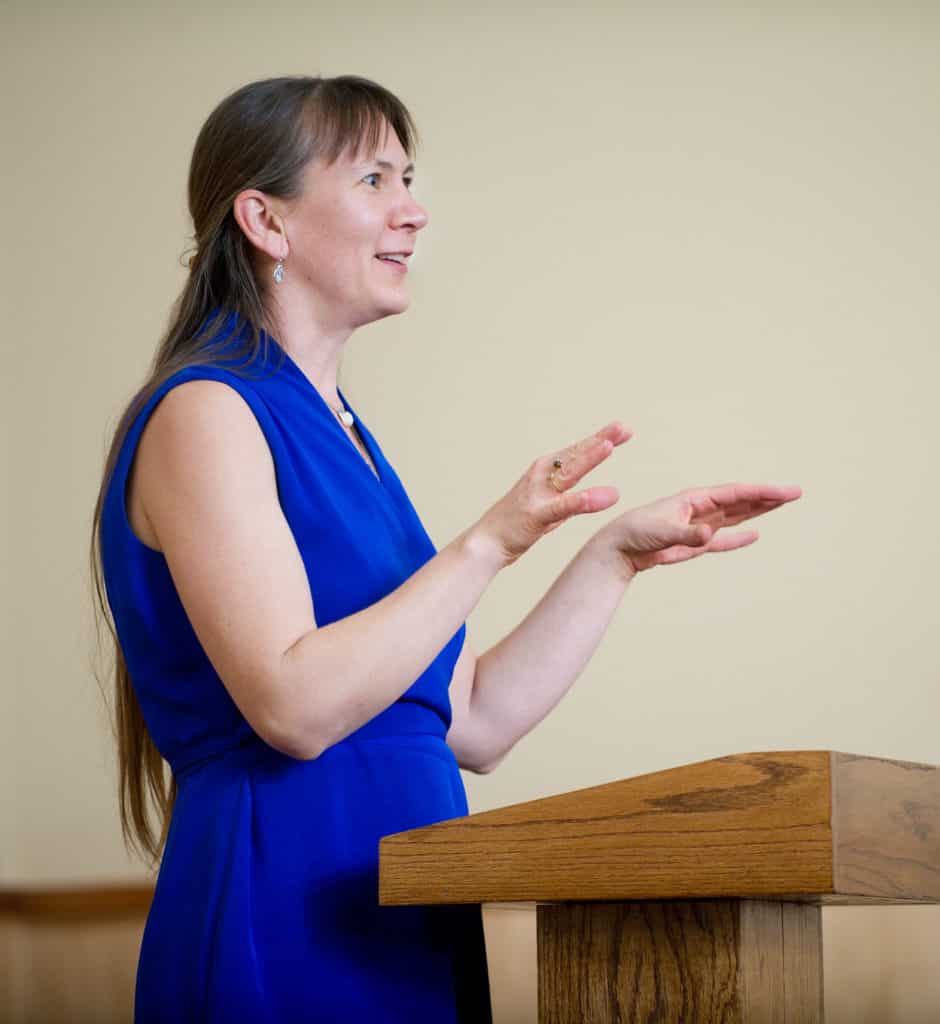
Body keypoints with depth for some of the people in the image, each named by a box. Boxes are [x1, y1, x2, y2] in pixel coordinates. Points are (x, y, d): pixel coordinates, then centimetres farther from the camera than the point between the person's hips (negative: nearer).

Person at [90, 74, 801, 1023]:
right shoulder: (202, 413, -10)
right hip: (286, 918, -8)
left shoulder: (339, 434, 14)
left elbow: (471, 723, 11)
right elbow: (293, 707, -21)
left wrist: (619, 552, 8)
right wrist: (489, 543, -23)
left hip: (404, 914, 8)